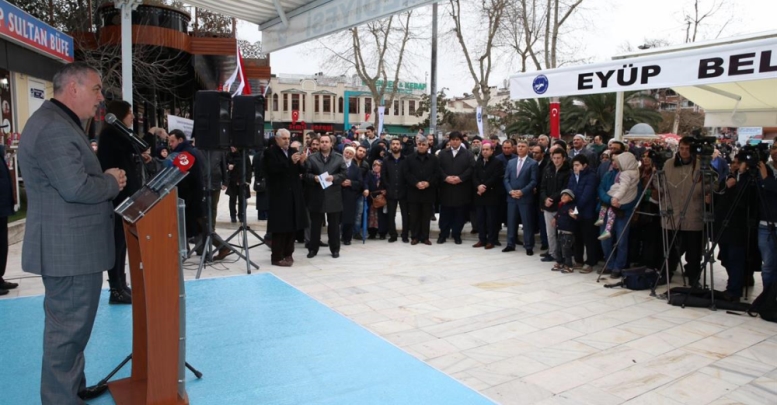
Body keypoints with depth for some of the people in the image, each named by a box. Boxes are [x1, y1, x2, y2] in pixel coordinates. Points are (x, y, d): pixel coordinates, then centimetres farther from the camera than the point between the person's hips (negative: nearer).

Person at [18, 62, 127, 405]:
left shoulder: (59, 122, 16)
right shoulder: (53, 128, -20)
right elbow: (76, 188, -27)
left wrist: (105, 178, 4)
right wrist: (112, 182, -10)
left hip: (71, 244, 12)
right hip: (70, 248, -12)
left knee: (71, 325, 22)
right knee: (69, 328, -1)